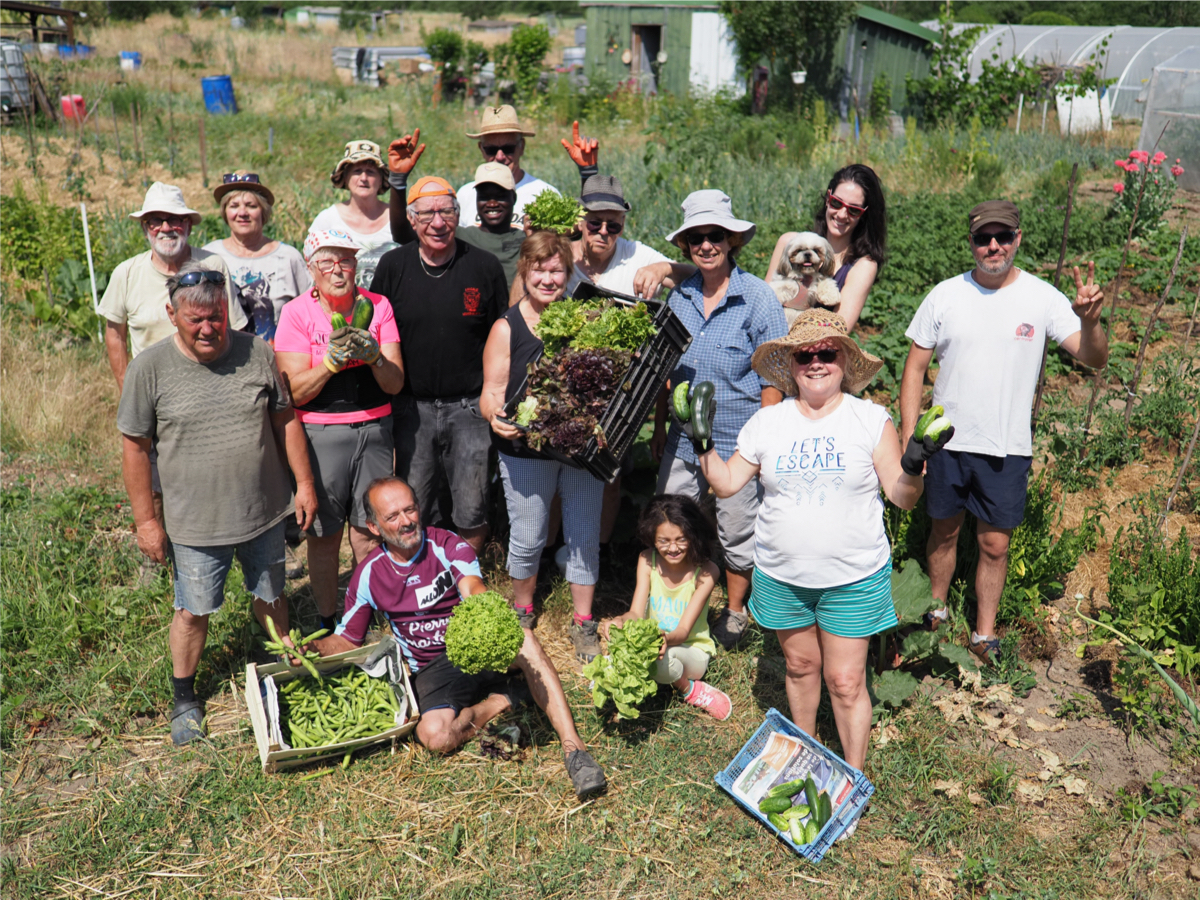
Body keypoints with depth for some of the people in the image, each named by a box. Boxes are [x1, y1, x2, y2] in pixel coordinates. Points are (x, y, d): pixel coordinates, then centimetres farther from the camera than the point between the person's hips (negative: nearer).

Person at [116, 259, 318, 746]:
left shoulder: (257, 354, -5)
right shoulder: (150, 368, -10)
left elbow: (285, 419, 6)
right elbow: (135, 446, -4)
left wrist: (304, 482, 5)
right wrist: (146, 520, -4)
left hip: (265, 513, 2)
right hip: (196, 523, -1)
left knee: (270, 598, 19)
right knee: (193, 611, 11)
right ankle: (185, 697, 35)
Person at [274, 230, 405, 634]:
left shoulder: (377, 306, 3)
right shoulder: (296, 313, -4)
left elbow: (395, 384, -1)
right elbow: (296, 391, -9)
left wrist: (373, 356, -20)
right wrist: (332, 360, -24)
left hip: (373, 429, 2)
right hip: (320, 434, -2)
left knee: (368, 532, 5)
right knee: (324, 534, 6)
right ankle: (327, 624, 22)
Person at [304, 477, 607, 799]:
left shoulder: (449, 546, -6)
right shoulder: (368, 576, 0)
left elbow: (473, 587, -27)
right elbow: (347, 640, 9)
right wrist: (311, 647, -14)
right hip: (434, 669, 1)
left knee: (522, 639, -36)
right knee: (435, 736, -32)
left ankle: (574, 748, -37)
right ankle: (509, 694, -10)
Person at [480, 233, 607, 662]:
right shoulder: (507, 327, -3)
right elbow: (492, 393, -6)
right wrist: (496, 416, -28)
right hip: (526, 451, -2)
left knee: (585, 536, 8)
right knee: (528, 538, 8)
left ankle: (583, 623, 25)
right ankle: (522, 611, 35)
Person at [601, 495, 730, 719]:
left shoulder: (706, 572, -20)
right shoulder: (647, 561, -10)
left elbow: (684, 631, -23)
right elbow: (636, 613, -15)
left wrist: (667, 639, -48)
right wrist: (619, 621, -40)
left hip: (693, 652, -4)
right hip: (652, 643, 4)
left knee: (664, 657, -38)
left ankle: (689, 689, -3)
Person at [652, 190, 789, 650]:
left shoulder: (758, 298, -11)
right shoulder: (679, 296, 4)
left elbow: (772, 378, -9)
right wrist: (659, 425, 15)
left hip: (737, 440, -4)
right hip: (683, 437, 5)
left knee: (736, 532, 11)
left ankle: (735, 612, 34)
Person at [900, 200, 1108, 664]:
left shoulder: (1042, 298, -6)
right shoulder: (945, 295, -4)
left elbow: (1094, 358, -11)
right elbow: (915, 367, 1)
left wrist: (1089, 320, -33)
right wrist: (908, 439, -4)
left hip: (1007, 448, -1)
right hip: (947, 440, 1)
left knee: (994, 544, 7)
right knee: (944, 530, 16)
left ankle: (984, 634, 24)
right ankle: (936, 611, 37)